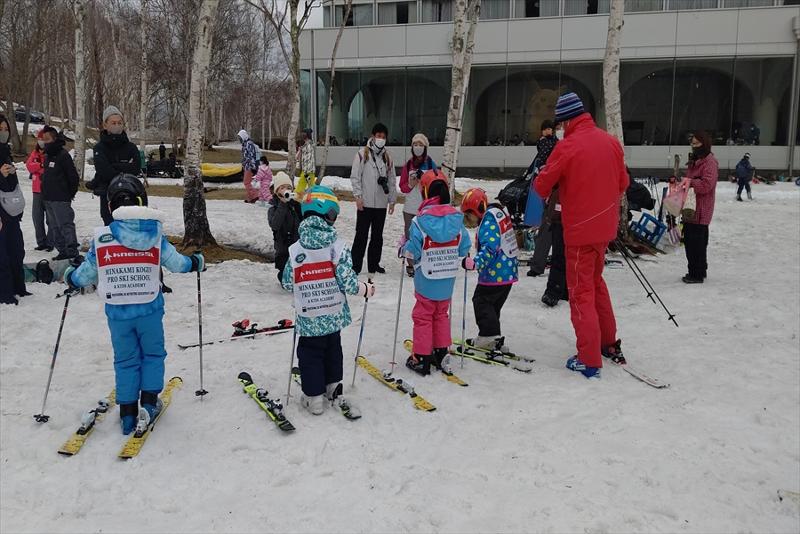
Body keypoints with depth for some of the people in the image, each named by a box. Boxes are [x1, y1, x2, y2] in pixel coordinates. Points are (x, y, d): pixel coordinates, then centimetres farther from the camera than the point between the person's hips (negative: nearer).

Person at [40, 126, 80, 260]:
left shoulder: (63, 155, -10)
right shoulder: (47, 156, 16)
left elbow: (73, 176, -12)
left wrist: (70, 194, -7)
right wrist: (45, 194, 19)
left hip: (61, 199, -9)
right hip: (48, 198, 9)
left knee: (65, 225, -8)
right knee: (55, 227, 11)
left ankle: (72, 251, -6)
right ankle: (62, 250, 17)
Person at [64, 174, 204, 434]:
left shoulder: (101, 237, -6)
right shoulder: (155, 234, -9)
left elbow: (85, 275, 4)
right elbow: (177, 263, -1)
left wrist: (71, 276, 27)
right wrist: (196, 262, 20)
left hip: (116, 312, 1)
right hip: (149, 309, -1)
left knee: (125, 360, 15)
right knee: (153, 354, 19)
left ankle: (127, 414, 18)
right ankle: (149, 404, 16)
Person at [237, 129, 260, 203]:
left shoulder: (249, 144, -15)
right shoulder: (244, 144, 17)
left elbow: (252, 156, -21)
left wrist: (252, 167, -24)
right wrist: (243, 166, 27)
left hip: (250, 167, -10)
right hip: (246, 167, 10)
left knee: (247, 182, -12)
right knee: (246, 182, 12)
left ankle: (254, 195, -11)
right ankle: (250, 197, 16)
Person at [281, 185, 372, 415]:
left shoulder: (295, 249, -11)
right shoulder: (338, 246, -15)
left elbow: (288, 283, -2)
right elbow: (347, 281, -16)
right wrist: (366, 289, 2)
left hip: (308, 318, -1)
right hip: (334, 315, 1)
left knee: (310, 354, 13)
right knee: (333, 349, 24)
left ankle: (313, 396, 16)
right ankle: (332, 385, 35)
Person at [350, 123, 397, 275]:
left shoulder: (387, 157, 12)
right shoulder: (362, 153, -2)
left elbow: (391, 180, 15)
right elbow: (355, 176, -5)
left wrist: (392, 200, 11)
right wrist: (358, 196, -12)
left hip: (381, 204, 5)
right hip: (365, 202, -5)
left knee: (377, 235, 10)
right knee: (361, 234, -2)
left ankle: (374, 264, 19)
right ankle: (356, 265, 3)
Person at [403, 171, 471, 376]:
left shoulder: (420, 220, -18)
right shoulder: (457, 218, -6)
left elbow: (413, 250, -17)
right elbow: (464, 248, 0)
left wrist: (404, 249, 3)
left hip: (426, 280, -4)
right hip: (448, 280, 4)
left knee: (423, 316, 9)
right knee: (441, 315, 20)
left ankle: (421, 359, 14)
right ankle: (441, 354, 27)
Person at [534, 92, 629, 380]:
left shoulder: (567, 146, -17)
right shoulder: (611, 141, 3)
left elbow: (542, 185, -7)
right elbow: (622, 182, 12)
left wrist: (544, 192, 14)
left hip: (579, 229, -7)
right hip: (605, 226, 7)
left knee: (581, 292, 2)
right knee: (595, 281, 23)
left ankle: (589, 360, 4)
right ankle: (609, 342, 32)